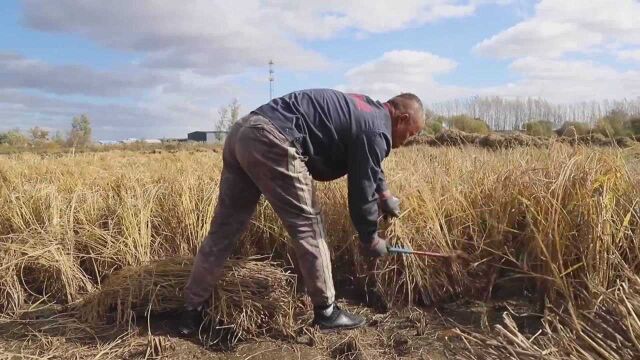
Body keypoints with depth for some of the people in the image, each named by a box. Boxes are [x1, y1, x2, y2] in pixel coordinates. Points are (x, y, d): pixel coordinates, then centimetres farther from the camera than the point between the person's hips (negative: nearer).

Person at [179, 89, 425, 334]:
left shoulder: (362, 109, 27)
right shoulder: (376, 129, -2)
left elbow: (366, 164, 43)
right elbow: (361, 188, 1)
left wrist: (384, 194, 46)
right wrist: (370, 239, 16)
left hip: (243, 131, 10)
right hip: (271, 141, -10)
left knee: (224, 229, 12)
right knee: (308, 227, 1)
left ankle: (192, 311, 20)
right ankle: (326, 312, 13)